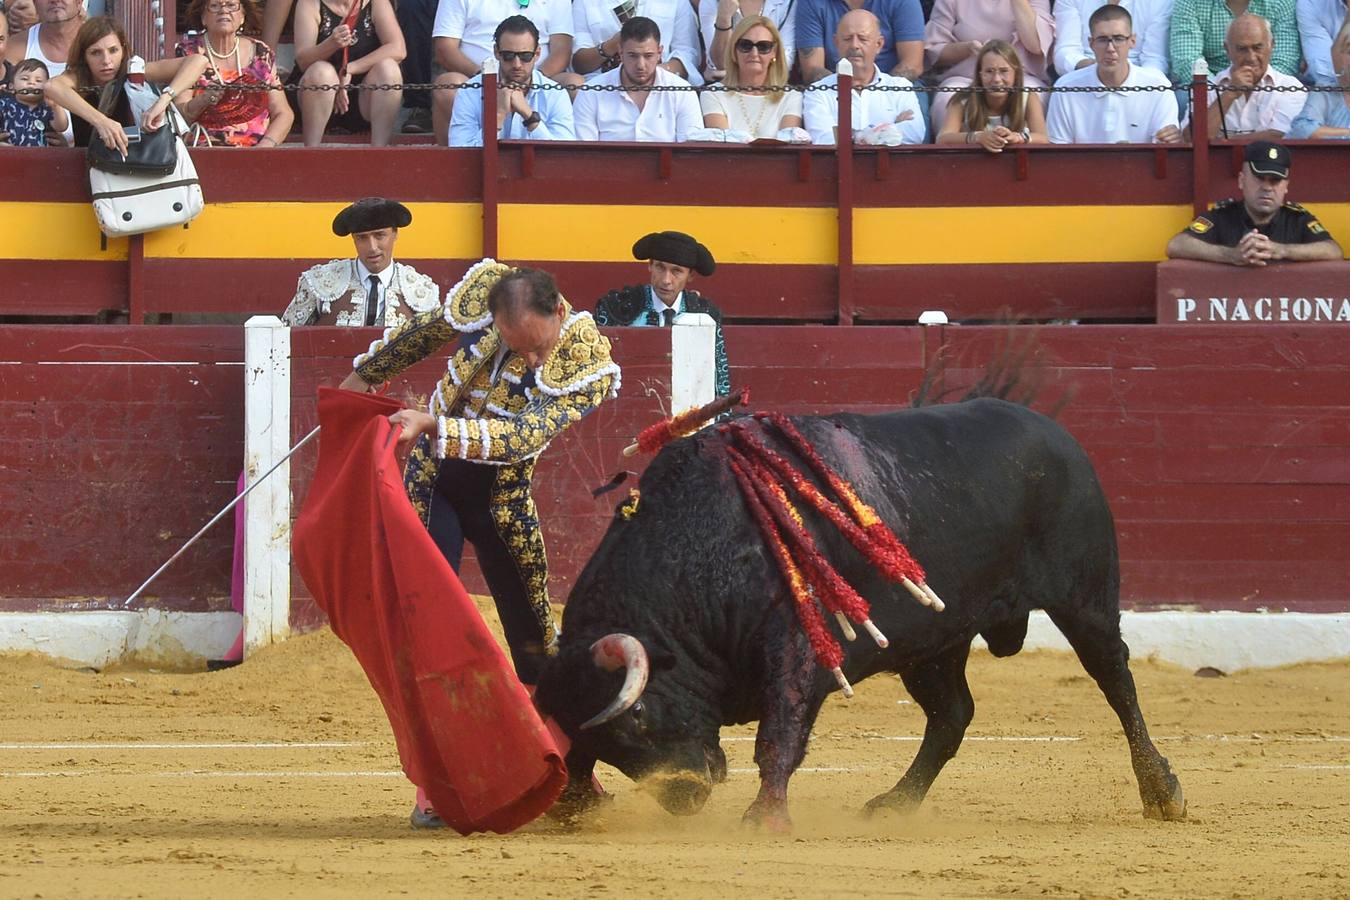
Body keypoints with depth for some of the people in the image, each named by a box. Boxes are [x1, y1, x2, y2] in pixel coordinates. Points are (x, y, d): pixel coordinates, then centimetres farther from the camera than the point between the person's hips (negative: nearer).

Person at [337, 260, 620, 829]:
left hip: (502, 500, -1)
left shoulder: (590, 368, -21)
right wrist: (367, 374, 21)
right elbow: (423, 333, 7)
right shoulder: (480, 293, -14)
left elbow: (521, 437, -31)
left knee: (535, 638, 6)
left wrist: (432, 425, -40)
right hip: (433, 481, 1)